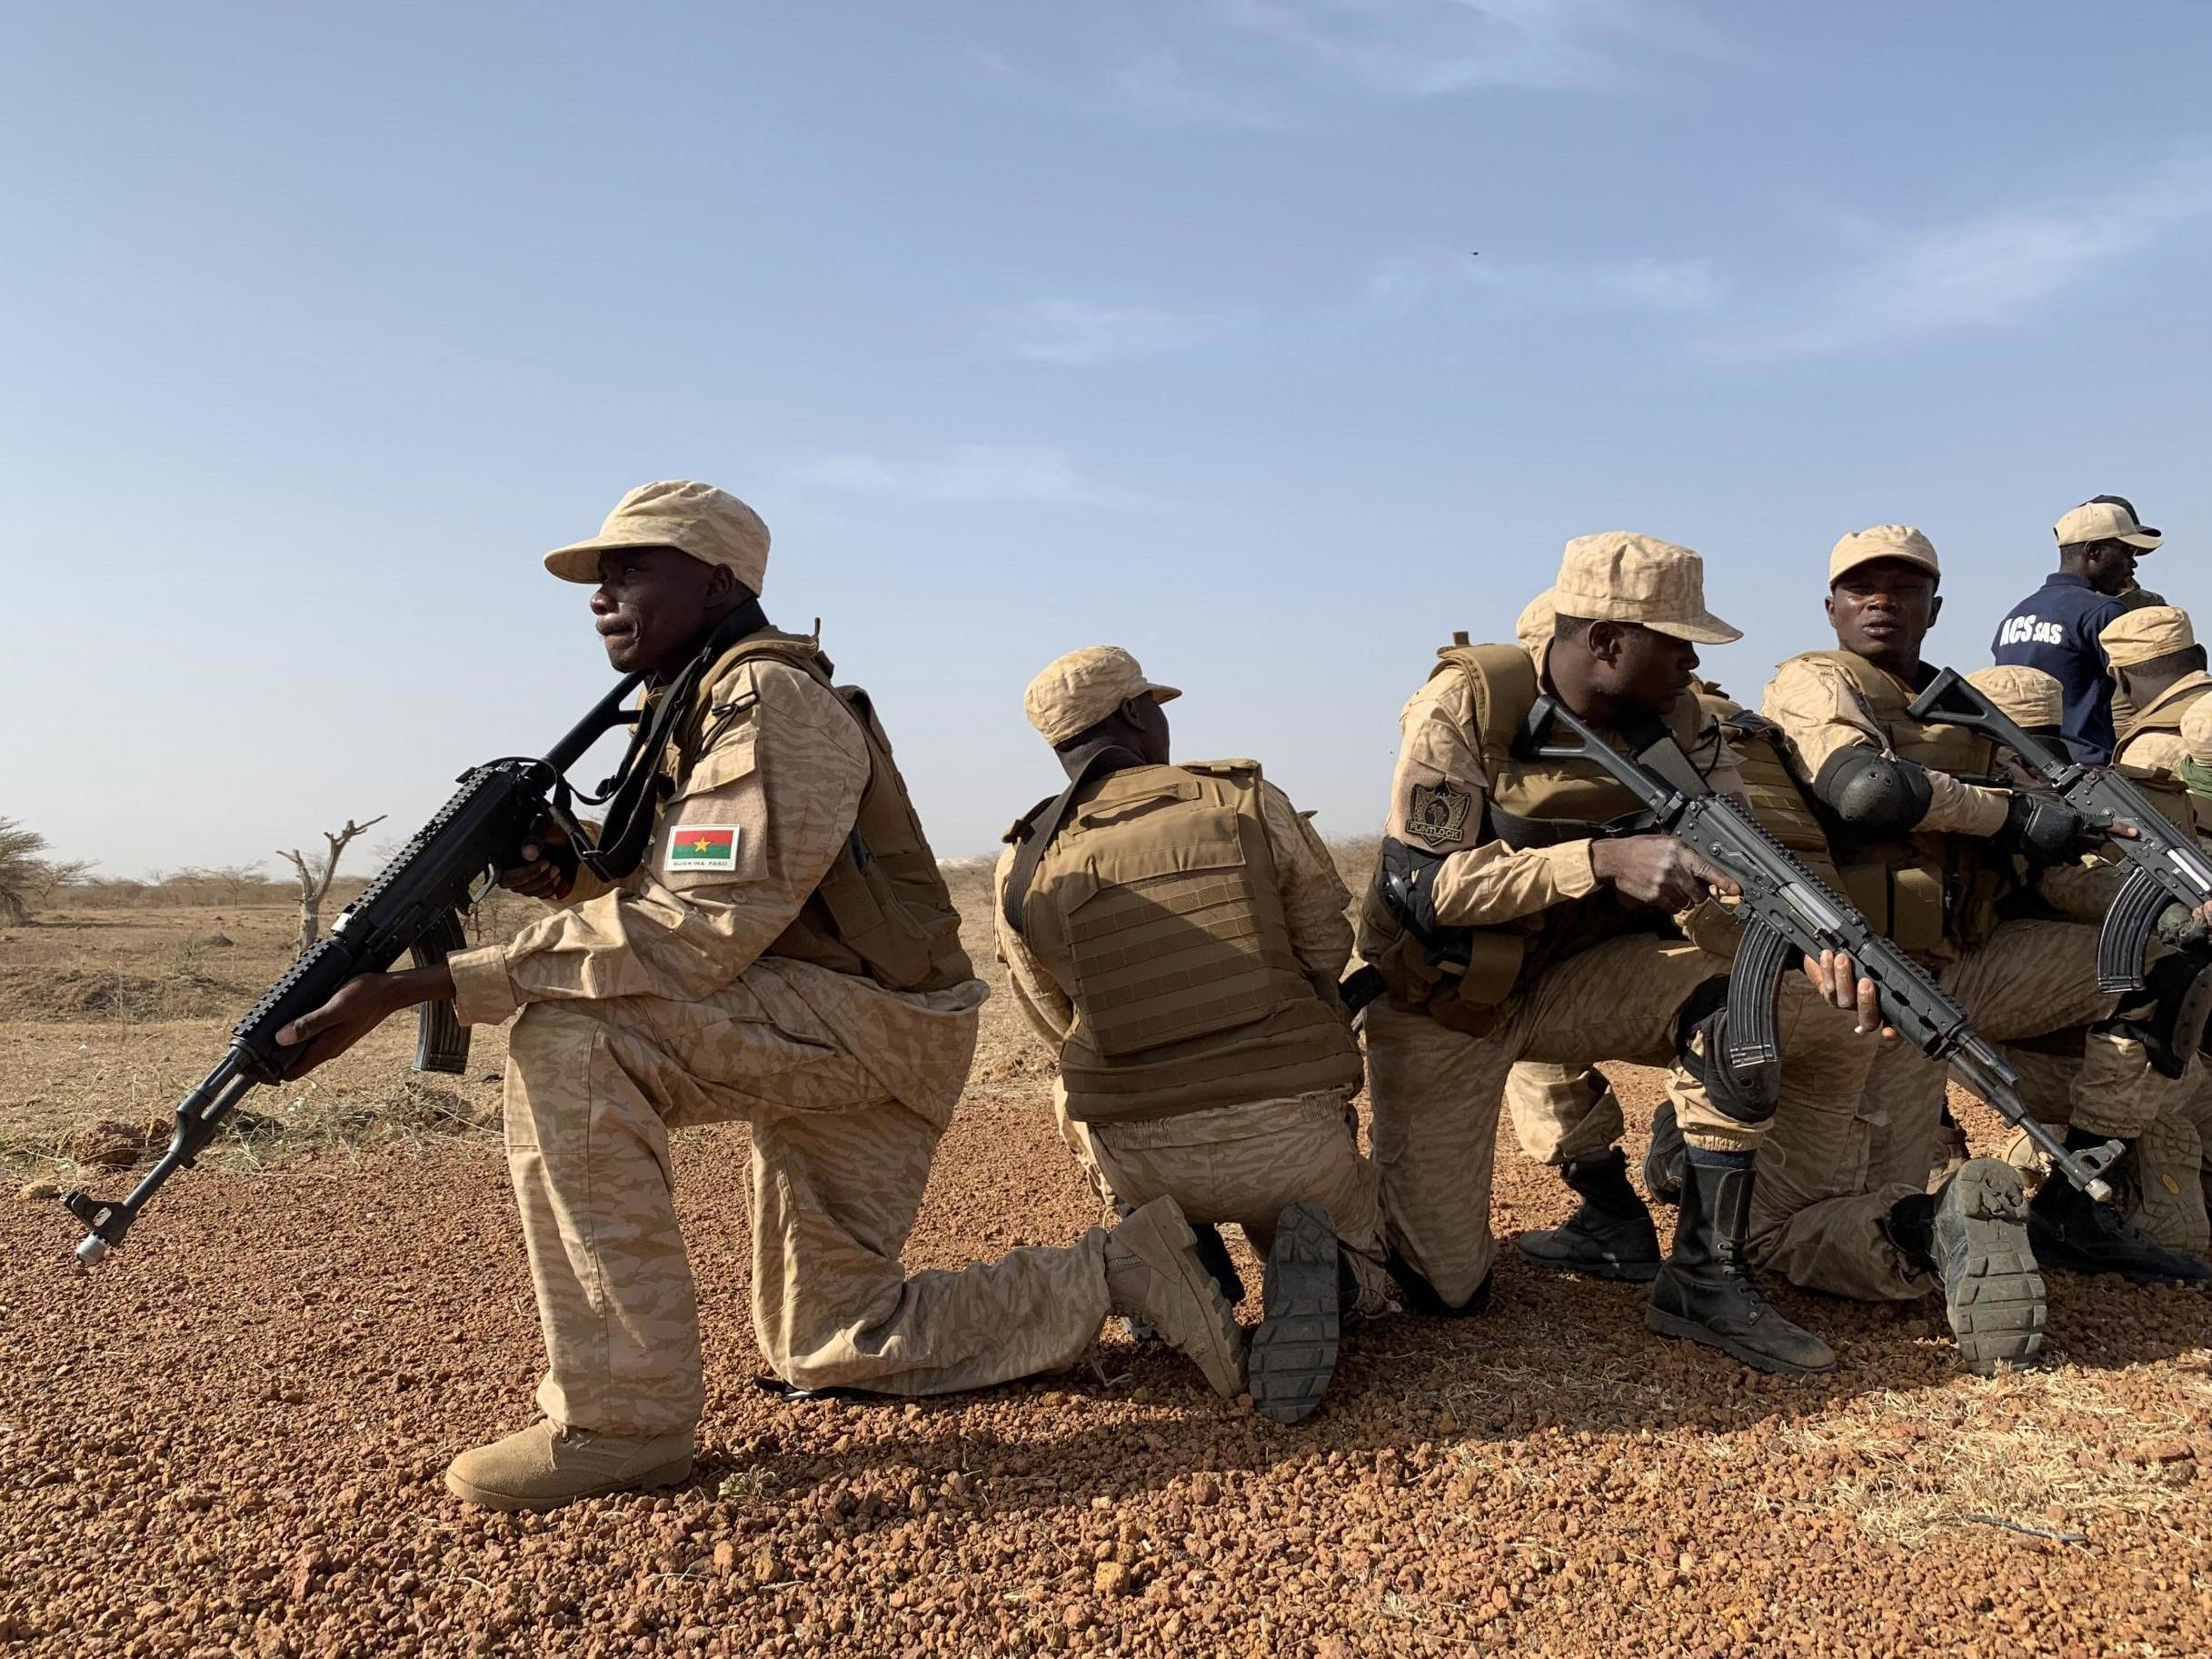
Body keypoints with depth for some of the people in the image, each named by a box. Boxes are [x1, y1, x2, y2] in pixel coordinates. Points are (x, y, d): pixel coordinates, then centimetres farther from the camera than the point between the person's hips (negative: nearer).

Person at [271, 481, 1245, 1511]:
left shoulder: (768, 697, -17)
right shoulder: (687, 710, 13)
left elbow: (702, 934, -28)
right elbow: (677, 907, 15)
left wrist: (423, 985, -29)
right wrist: (574, 879, -7)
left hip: (877, 1021, -10)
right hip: (813, 1040, 10)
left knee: (567, 1039, -27)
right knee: (827, 1347, 16)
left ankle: (621, 1419, -18)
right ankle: (1117, 1274, 27)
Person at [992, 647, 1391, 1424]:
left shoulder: (1024, 868, -4)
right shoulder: (1249, 802, -6)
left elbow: (1058, 1024, 9)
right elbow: (1328, 951, 3)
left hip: (1138, 1159, 2)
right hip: (1288, 1131, -1)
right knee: (1368, 1271, 28)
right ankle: (1319, 1277, -10)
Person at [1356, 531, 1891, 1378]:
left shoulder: (1674, 716, -6)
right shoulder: (1467, 703, -20)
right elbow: (1423, 884, -27)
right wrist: (1604, 859, -36)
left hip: (1580, 973, 4)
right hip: (1445, 999, -4)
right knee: (1446, 1288, -6)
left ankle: (1708, 1278, -7)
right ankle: (1400, 1180, 29)